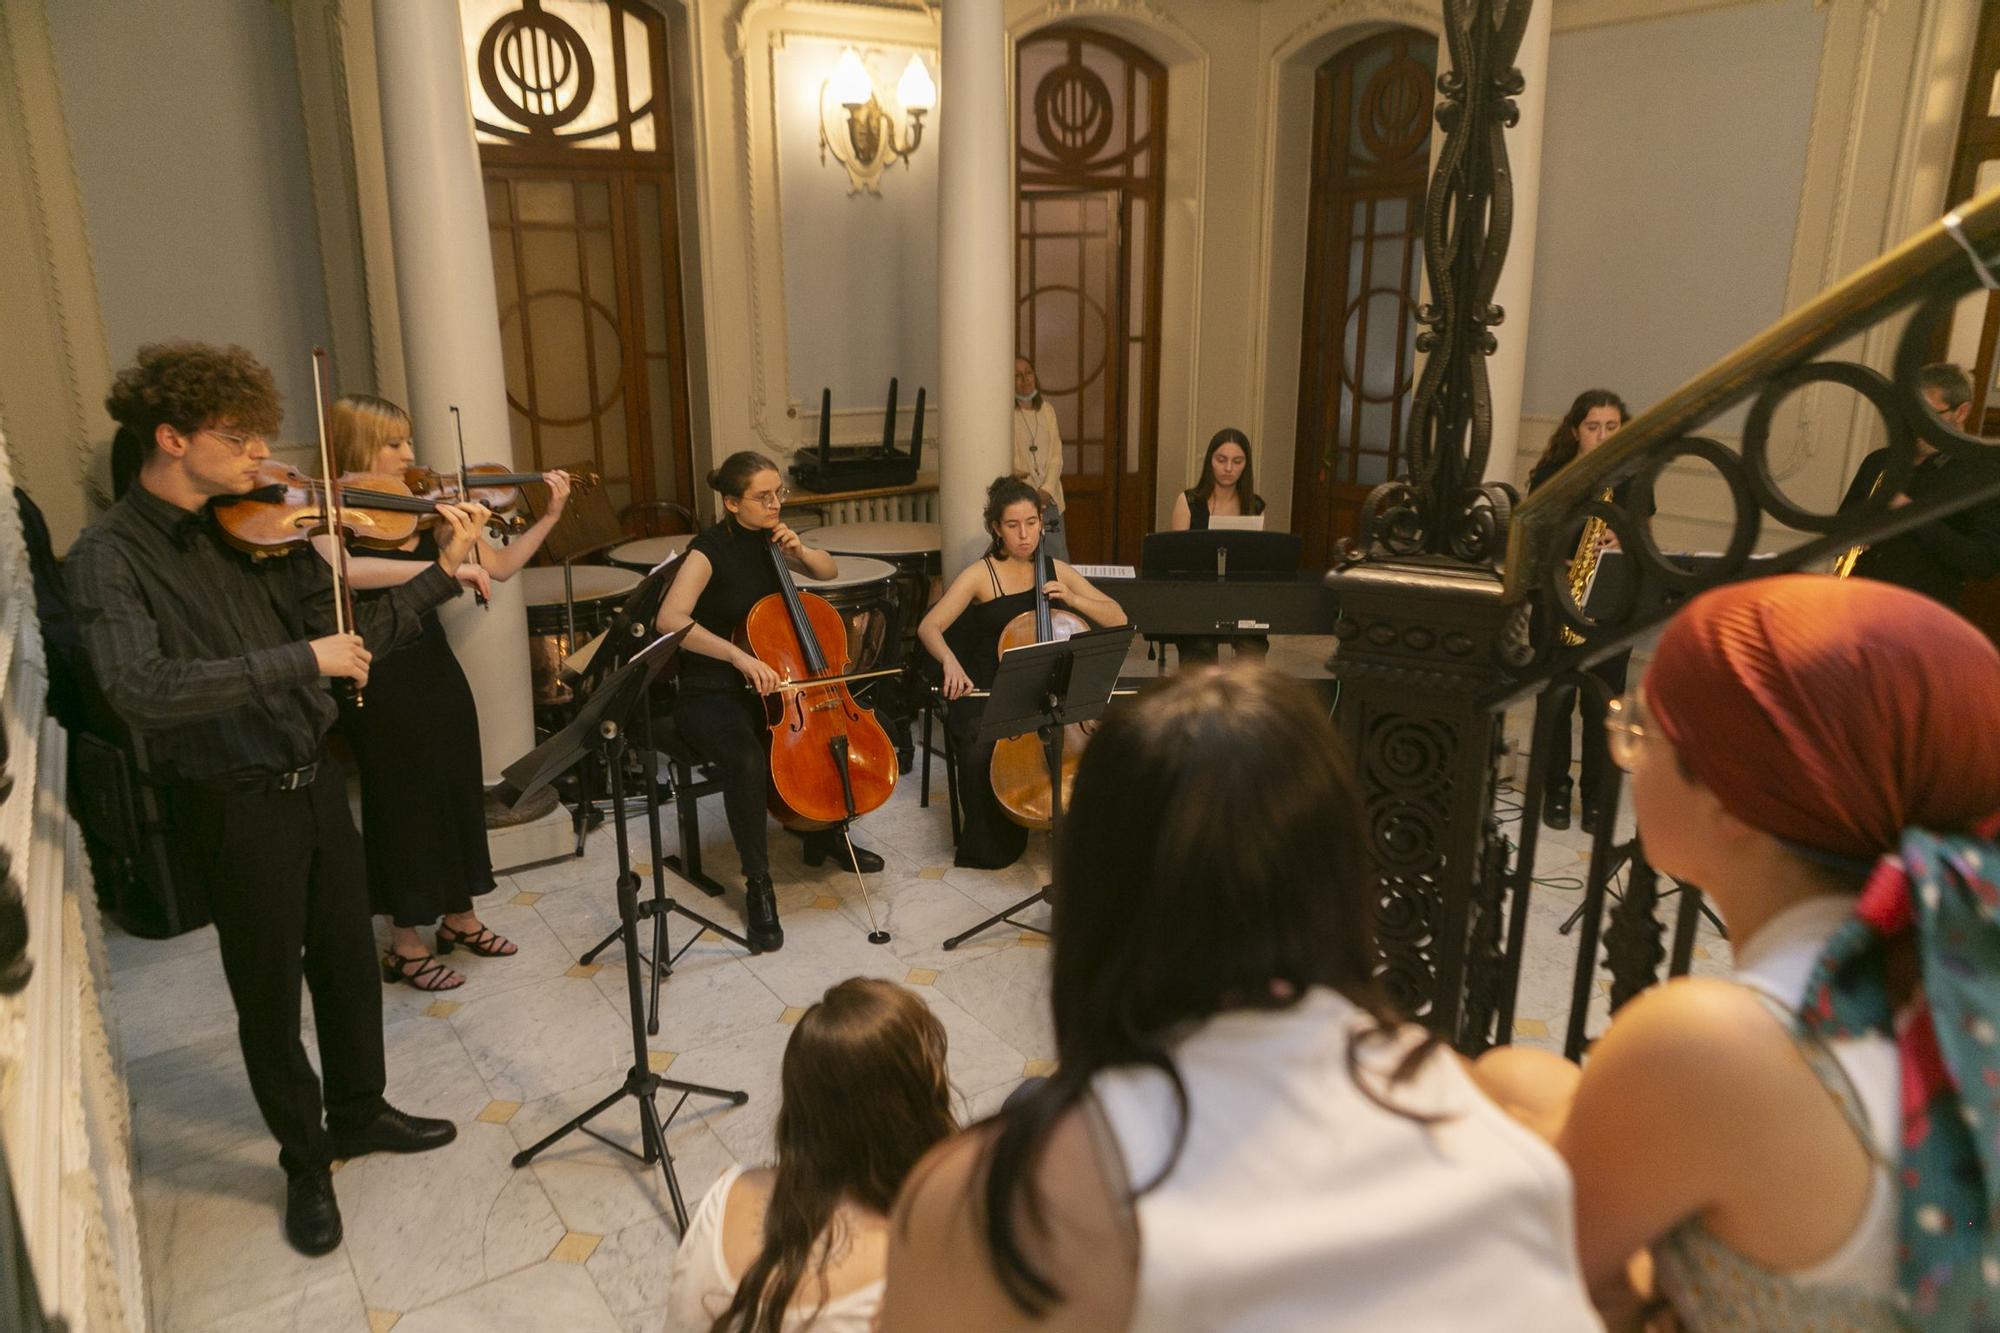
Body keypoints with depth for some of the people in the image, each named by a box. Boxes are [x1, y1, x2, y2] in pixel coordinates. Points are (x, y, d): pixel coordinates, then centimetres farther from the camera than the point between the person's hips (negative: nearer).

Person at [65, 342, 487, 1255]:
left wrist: (443, 572, -8)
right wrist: (299, 660, -33)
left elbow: (347, 639, 2)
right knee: (269, 992, 12)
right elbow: (139, 691, -30)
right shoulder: (108, 557, -15)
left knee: (349, 962, 19)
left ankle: (360, 1114, 42)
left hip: (313, 781, 5)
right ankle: (305, 1160, 33)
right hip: (234, 808, -5)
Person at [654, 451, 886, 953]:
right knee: (748, 762, -35)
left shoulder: (767, 539, 4)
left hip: (768, 686, 7)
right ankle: (758, 885, -18)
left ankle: (825, 834, 16)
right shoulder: (708, 550, -17)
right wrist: (738, 655, -41)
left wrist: (799, 549, -6)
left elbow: (829, 572, 15)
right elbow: (669, 620, -32)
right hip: (710, 695, -7)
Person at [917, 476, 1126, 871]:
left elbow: (1118, 619, 5)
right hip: (987, 693, -3)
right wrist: (950, 662, -35)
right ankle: (990, 846, -5)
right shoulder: (980, 575, -6)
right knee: (981, 753, -31)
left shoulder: (1056, 571, 6)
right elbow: (929, 627, -15)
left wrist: (1072, 599, -12)